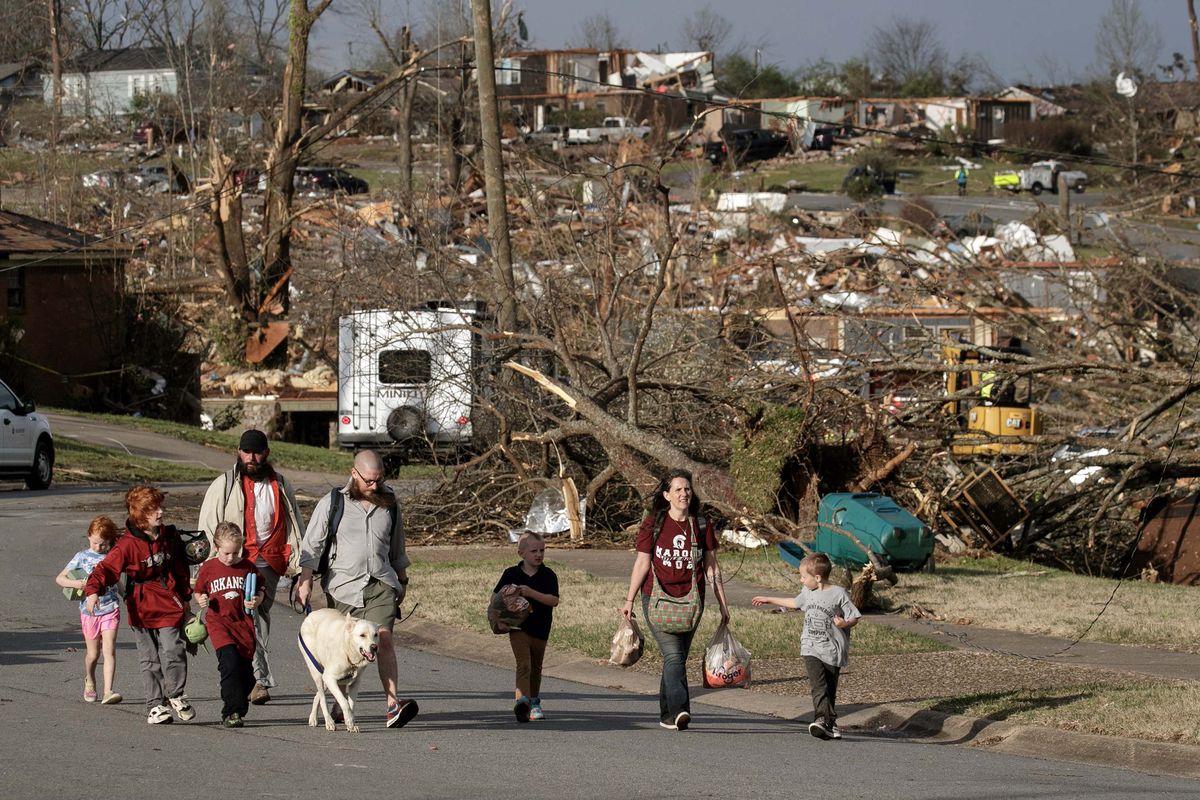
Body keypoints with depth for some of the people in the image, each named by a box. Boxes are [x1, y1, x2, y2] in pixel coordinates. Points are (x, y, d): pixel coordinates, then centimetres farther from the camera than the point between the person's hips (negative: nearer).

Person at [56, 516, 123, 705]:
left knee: (109, 650, -14)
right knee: (93, 654, 10)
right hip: (89, 610, 0)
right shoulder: (82, 557, 1)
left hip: (110, 609, 0)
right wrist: (75, 583, -16)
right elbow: (60, 578, 0)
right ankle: (89, 681, 39)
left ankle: (108, 691, -19)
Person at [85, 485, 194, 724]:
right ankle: (155, 705, 11)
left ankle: (176, 696, 10)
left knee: (172, 651, -9)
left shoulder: (169, 537, 7)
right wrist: (93, 590, -34)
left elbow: (181, 569, 20)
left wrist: (186, 597, 25)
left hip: (169, 606, 2)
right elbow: (107, 568, -18)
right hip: (141, 609, -2)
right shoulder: (128, 544, -9)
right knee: (149, 660, 3)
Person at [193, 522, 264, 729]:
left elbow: (260, 590, 15)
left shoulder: (247, 566, 6)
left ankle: (237, 711, 20)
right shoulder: (208, 568, 4)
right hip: (219, 621, -2)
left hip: (243, 622, 2)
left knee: (245, 669, 1)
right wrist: (200, 599, -7)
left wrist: (257, 601, -6)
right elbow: (197, 591, 15)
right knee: (230, 662, -21)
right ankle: (232, 712, -19)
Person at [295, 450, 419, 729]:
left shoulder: (389, 503, 10)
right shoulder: (331, 504, 0)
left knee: (383, 638, -14)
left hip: (381, 583, 1)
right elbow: (312, 546, 1)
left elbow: (397, 546, 22)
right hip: (345, 584, -1)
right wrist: (305, 581, -5)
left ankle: (393, 705, -23)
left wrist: (402, 580, 26)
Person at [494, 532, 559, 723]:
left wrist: (531, 593, -24)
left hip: (540, 630, 2)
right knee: (524, 664, -18)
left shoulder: (548, 575, -2)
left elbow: (554, 600, -14)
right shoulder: (511, 574, -1)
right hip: (518, 627, -2)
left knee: (536, 667, 17)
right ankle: (522, 701, -30)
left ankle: (534, 703, 33)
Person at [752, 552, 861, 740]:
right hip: (811, 650, 3)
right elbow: (794, 602, 33)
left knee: (830, 689, 4)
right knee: (818, 685, -17)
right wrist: (769, 600, 41)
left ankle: (830, 722, 12)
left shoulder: (839, 594, -7)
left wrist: (845, 623, -27)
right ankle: (822, 719, -30)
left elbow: (854, 618, -5)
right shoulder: (808, 592, 11)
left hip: (833, 652, -3)